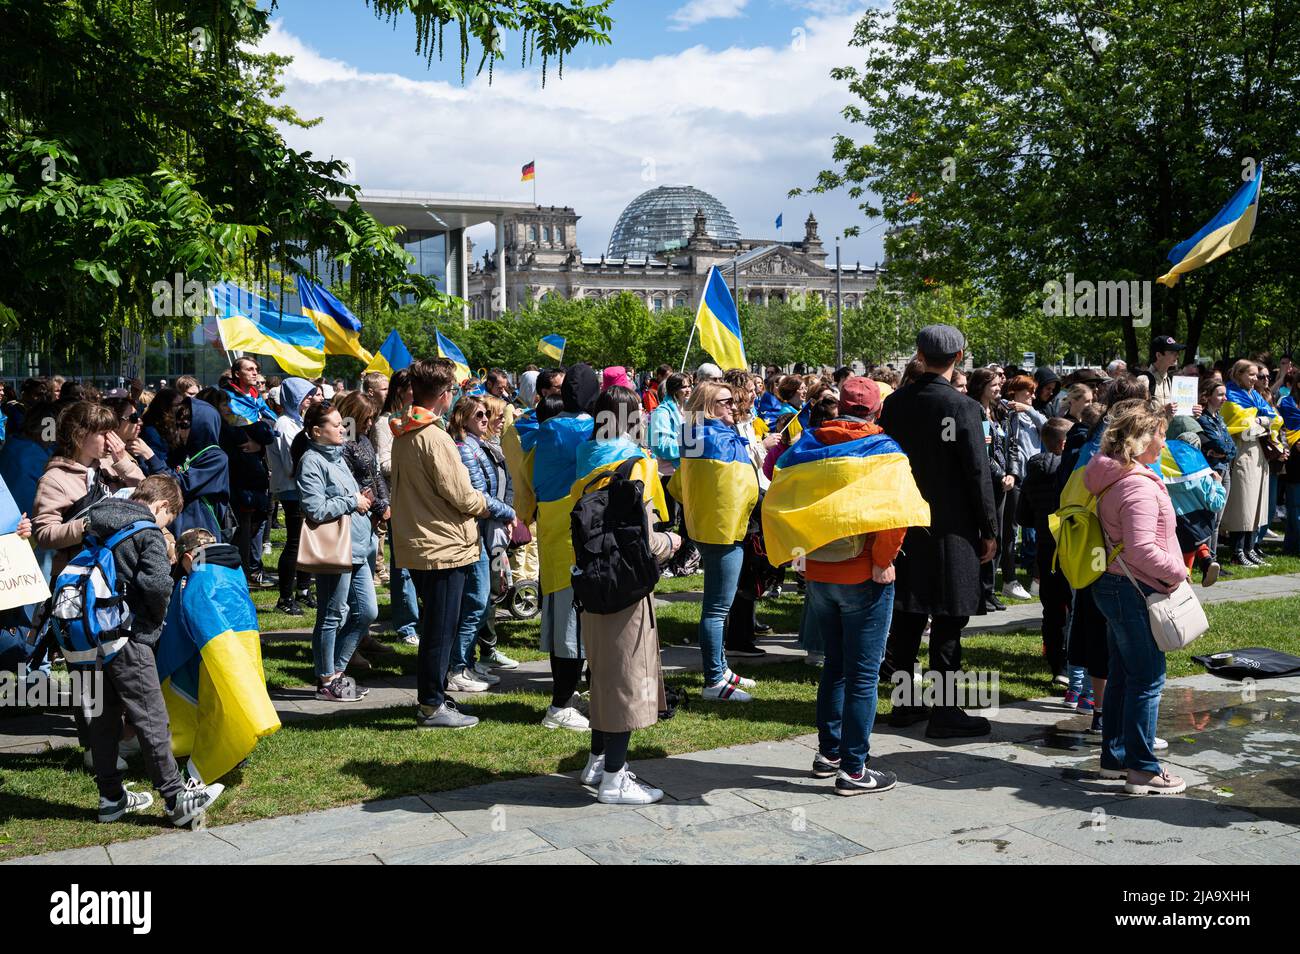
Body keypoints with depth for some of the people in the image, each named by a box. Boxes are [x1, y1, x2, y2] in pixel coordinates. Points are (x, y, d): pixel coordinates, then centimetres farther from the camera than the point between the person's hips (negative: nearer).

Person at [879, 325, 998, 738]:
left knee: (907, 615, 12)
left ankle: (905, 702, 22)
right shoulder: (963, 407, -12)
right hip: (950, 527, -5)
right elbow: (978, 474, -11)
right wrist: (989, 529, -2)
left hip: (904, 525, 5)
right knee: (947, 620, 1)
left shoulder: (894, 403, 2)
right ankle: (944, 711, 6)